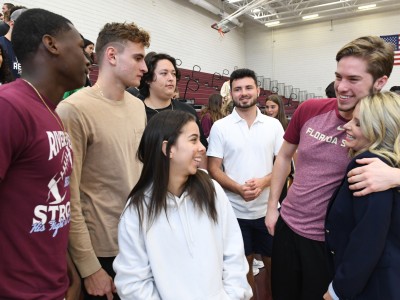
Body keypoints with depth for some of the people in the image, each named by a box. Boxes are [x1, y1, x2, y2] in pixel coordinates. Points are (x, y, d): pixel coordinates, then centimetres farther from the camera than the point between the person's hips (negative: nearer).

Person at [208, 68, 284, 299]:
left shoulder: (274, 125, 1)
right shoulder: (220, 127, -3)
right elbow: (214, 168, -5)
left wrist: (263, 182, -17)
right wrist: (238, 188, -21)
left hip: (268, 208, 2)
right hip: (235, 210, -1)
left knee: (273, 262, 16)